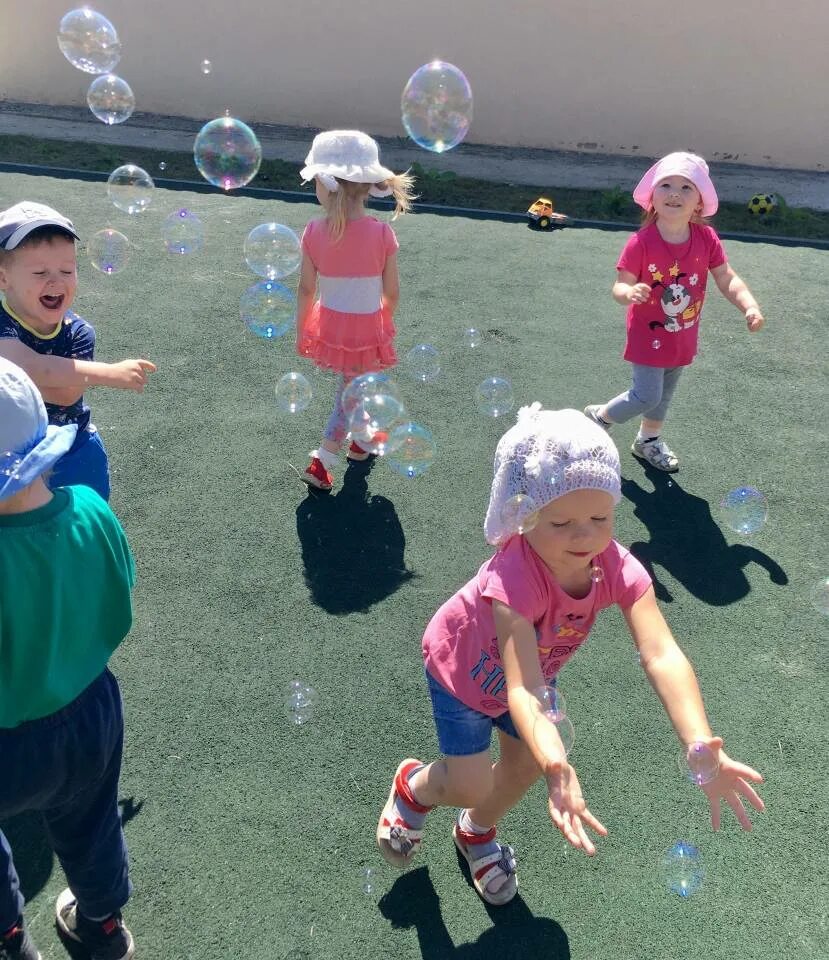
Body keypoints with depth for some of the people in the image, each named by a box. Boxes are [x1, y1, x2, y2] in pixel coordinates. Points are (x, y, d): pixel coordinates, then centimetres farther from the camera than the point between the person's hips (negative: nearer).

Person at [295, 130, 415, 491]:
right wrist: (385, 319, 11)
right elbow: (392, 292, -10)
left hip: (329, 323, 3)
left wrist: (301, 331, 6)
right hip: (367, 328, -3)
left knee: (351, 386, 27)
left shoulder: (314, 233, -15)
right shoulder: (381, 233, -18)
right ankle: (323, 460, 13)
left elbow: (306, 289, -8)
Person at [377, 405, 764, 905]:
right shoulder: (515, 578, -46)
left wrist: (701, 746, -59)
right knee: (471, 786, -4)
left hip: (534, 665, 5)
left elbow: (662, 655, -44)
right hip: (462, 666, -5)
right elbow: (521, 690, -54)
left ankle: (477, 832, 49)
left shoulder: (618, 568, -33)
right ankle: (413, 786, 35)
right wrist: (558, 769, -71)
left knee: (527, 763, 14)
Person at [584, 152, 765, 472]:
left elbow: (728, 280, -11)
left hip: (683, 336, 5)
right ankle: (600, 416, 25)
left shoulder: (706, 239, -12)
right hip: (649, 335, -5)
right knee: (647, 396, -3)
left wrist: (750, 306, -27)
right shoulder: (641, 242, -24)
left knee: (664, 395, 22)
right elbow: (620, 286, -22)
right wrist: (630, 293, -45)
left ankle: (648, 440, 44)